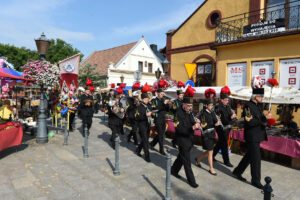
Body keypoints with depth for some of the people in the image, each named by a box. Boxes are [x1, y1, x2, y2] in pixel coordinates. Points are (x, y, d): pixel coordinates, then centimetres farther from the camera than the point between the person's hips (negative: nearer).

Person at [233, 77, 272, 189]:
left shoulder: (257, 106, 11)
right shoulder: (248, 106, -18)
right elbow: (250, 122, -26)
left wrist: (266, 118, -2)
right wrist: (264, 118, -27)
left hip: (257, 136, 9)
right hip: (252, 137, -9)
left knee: (249, 156, 18)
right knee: (256, 159, 1)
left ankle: (237, 172, 33)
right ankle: (255, 181, 18)